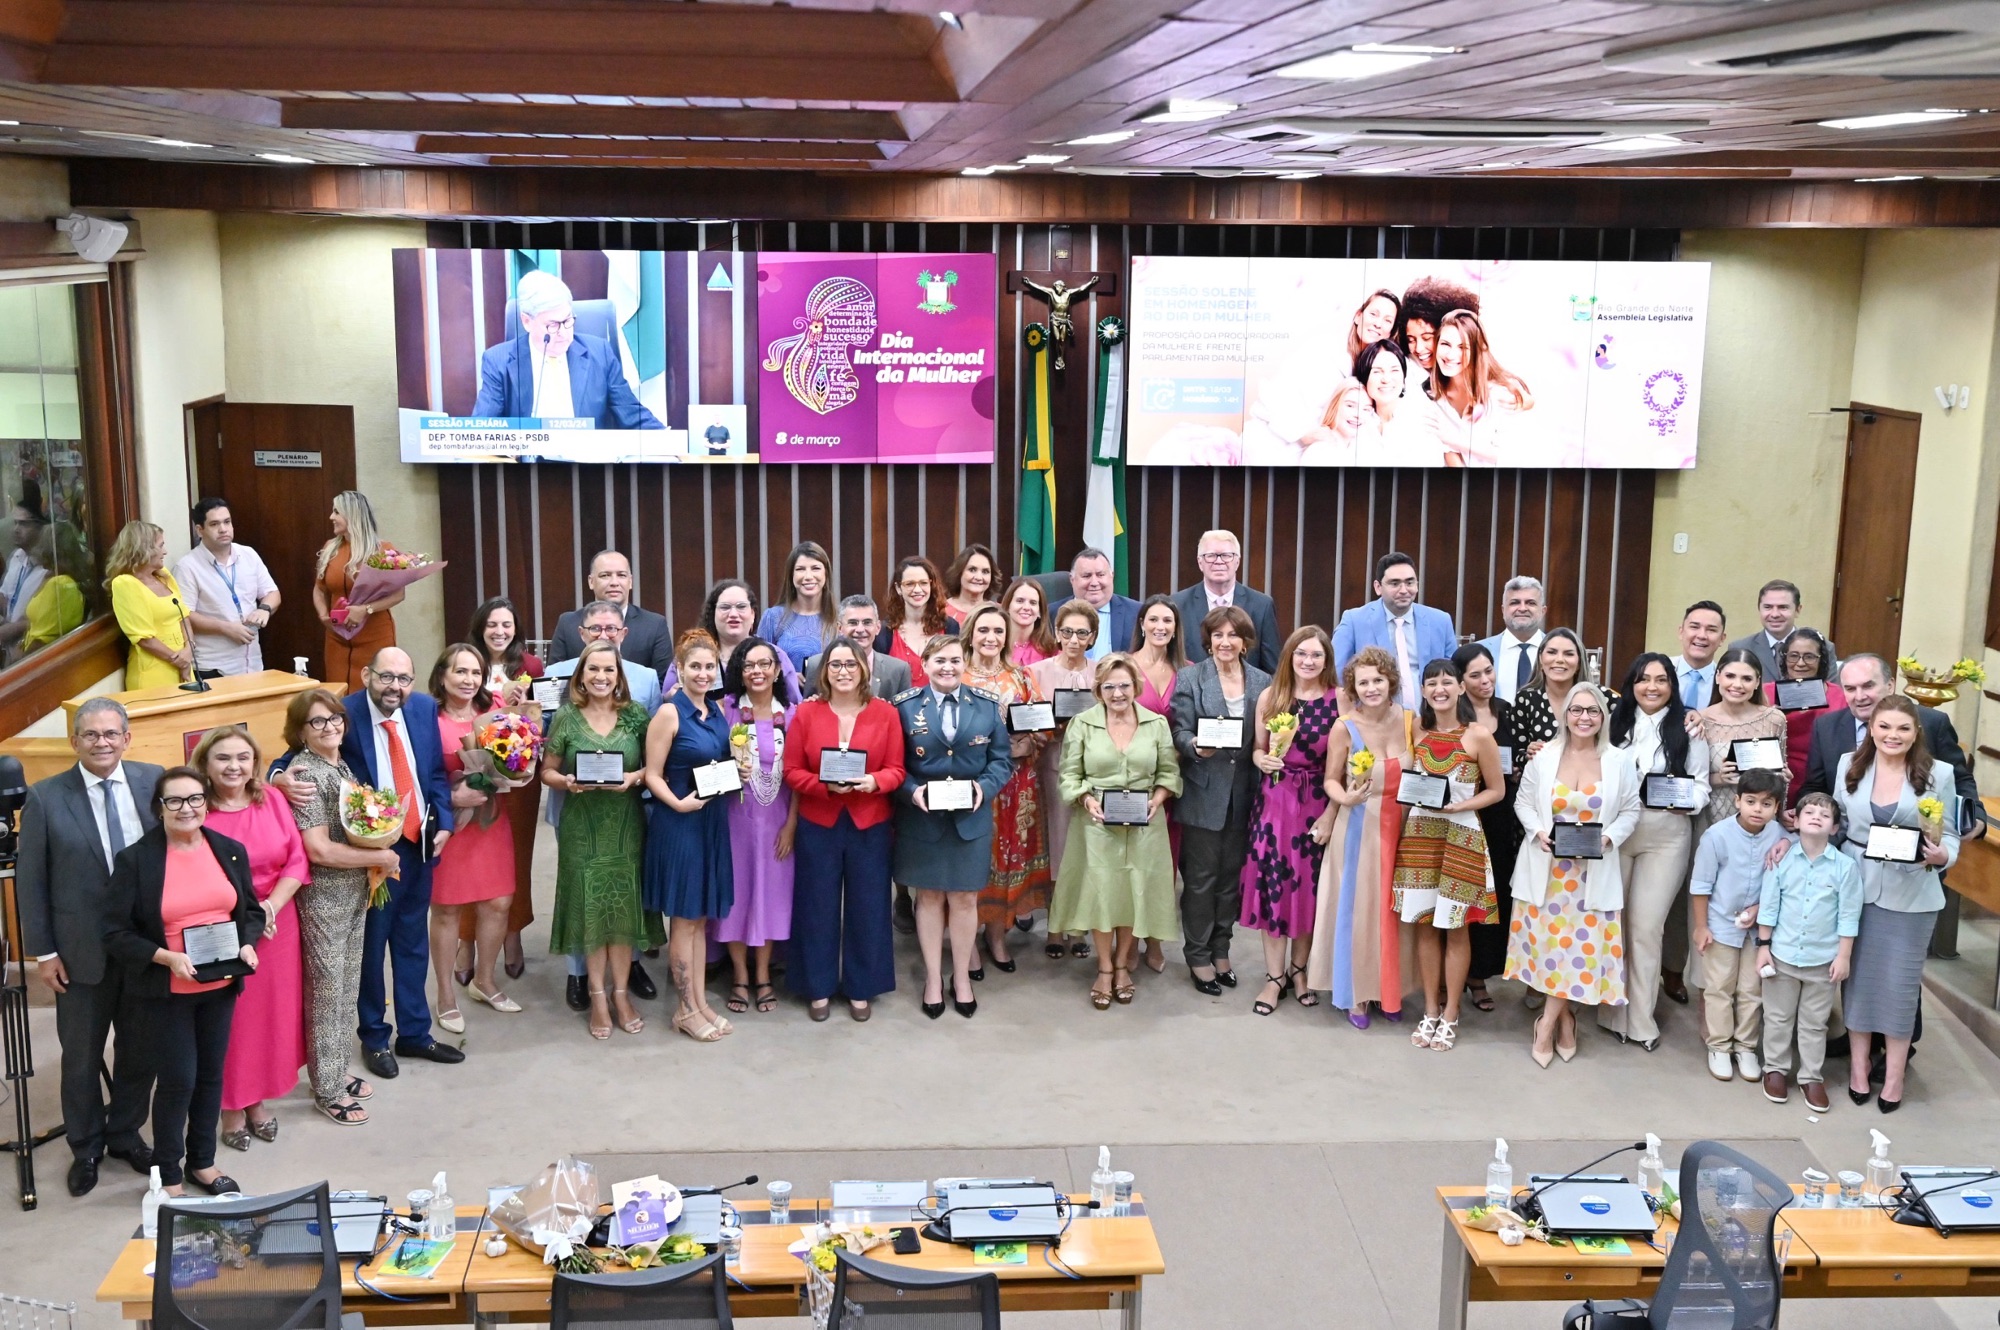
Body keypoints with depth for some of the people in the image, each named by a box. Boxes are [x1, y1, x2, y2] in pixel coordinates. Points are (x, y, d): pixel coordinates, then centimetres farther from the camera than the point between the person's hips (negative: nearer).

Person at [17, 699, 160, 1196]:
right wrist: (43, 951, -5)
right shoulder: (45, 798, -9)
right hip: (82, 950, -2)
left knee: (141, 1049, 14)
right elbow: (30, 879, -4)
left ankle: (125, 1134, 35)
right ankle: (86, 1148, 31)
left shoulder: (154, 781, -3)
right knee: (81, 1056, 12)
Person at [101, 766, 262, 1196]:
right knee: (178, 1080, 0)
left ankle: (203, 1162, 31)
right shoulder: (135, 859, -12)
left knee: (211, 1074, 14)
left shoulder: (230, 851, 1)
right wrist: (167, 958, -23)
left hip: (221, 986, 4)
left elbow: (251, 910, 10)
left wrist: (247, 946, -10)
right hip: (167, 991, -4)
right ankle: (167, 1176, 17)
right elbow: (115, 933, -11)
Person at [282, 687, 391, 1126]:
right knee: (326, 991, 3)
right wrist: (381, 858, -14)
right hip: (323, 897, -8)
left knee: (348, 987, 17)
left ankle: (338, 1071, 31)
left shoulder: (342, 765, 7)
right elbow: (319, 850, -22)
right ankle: (327, 1090, 15)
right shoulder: (305, 773, -18)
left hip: (355, 892, 8)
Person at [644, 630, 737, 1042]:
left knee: (701, 916, 13)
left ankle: (700, 1003, 21)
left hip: (713, 821, 7)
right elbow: (652, 775, -12)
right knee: (683, 917, 3)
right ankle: (687, 1009, 12)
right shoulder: (669, 713, -13)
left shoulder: (717, 708, 7)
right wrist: (678, 803, -26)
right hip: (679, 822, -7)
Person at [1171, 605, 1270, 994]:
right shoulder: (1190, 678, -2)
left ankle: (1220, 952, 24)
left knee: (1232, 874, 11)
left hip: (1242, 795, 3)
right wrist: (1196, 746, -26)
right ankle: (1198, 958, 13)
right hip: (1203, 793, -3)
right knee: (1201, 877, 2)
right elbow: (1180, 732, -7)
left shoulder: (1262, 682, 6)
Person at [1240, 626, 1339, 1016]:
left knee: (1310, 885, 7)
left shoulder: (1339, 700, -4)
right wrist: (1264, 760, -15)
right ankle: (1274, 976, 12)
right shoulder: (1269, 697, 2)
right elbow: (1257, 749, 8)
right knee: (1272, 882, 0)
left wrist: (1331, 813, -10)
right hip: (1274, 800, 1)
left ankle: (1298, 969, 25)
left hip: (1318, 803, -1)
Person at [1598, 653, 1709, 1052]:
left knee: (1646, 926, -3)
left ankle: (1640, 1020, 8)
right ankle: (1612, 1010, 17)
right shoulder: (1615, 721, 7)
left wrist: (1688, 802, -17)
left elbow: (1701, 784, 2)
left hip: (1667, 835, -2)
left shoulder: (1688, 729, 2)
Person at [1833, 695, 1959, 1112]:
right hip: (1857, 887, 2)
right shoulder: (1848, 764, 1)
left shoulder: (1938, 774, -6)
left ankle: (1894, 1074, 20)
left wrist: (1941, 855, -21)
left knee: (1901, 980, 6)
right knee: (1858, 976, 10)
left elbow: (1949, 835, -1)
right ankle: (1858, 1064, 25)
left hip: (1911, 895, -2)